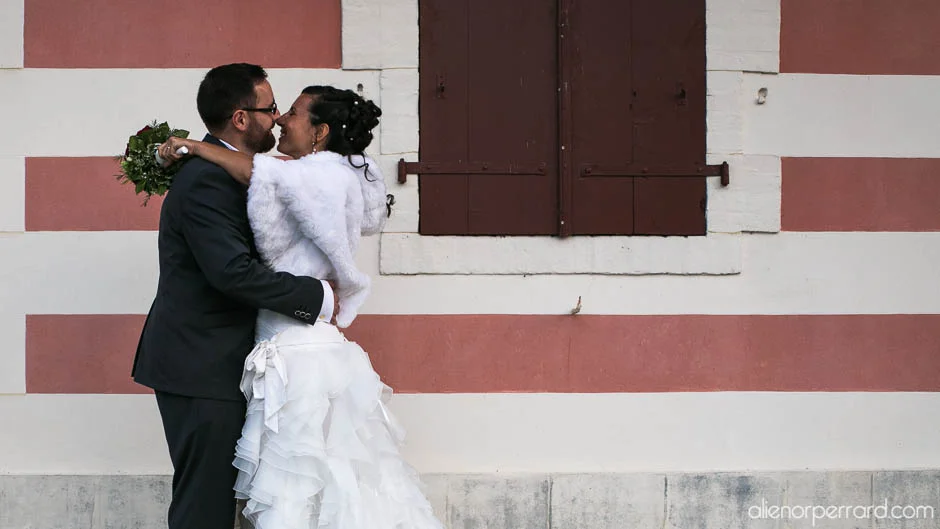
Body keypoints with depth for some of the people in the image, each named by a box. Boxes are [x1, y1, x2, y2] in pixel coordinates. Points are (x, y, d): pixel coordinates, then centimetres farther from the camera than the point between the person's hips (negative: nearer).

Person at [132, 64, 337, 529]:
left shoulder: (220, 170, 14)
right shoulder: (207, 181, -19)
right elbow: (233, 271, -27)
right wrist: (319, 297, -20)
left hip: (209, 363, 10)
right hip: (201, 367, -10)